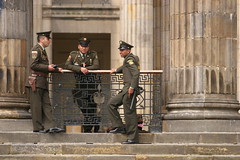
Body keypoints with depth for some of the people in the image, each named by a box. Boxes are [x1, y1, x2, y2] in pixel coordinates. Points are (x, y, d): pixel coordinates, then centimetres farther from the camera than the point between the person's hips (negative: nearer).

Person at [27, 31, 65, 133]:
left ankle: (49, 126, 0)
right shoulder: (36, 50, -10)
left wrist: (56, 70, 14)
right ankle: (38, 127, 0)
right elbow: (33, 65, -20)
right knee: (37, 105, -4)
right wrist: (47, 67, -18)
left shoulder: (42, 50, 21)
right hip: (36, 81, -10)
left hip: (43, 82, 10)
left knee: (46, 104, 4)